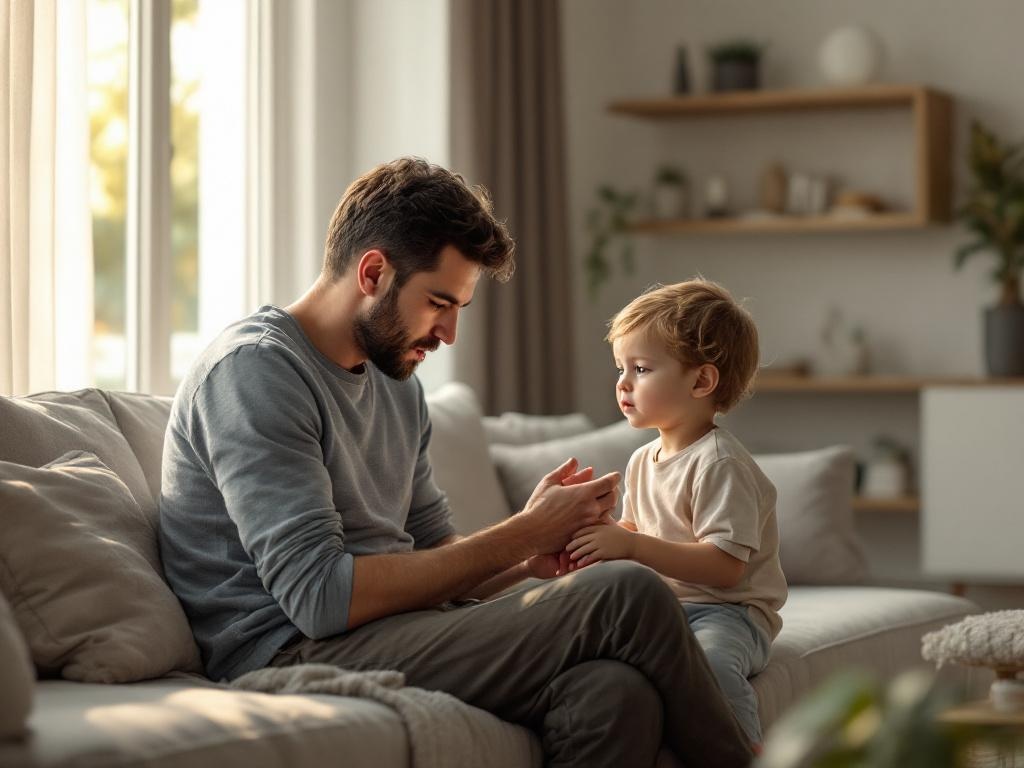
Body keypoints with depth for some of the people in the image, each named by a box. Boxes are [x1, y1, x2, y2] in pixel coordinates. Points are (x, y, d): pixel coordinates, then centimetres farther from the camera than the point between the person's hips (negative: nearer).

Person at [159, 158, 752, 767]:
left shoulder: (397, 385, 19)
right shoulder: (253, 369, -11)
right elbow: (321, 596, -19)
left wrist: (532, 559, -2)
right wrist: (522, 536, -14)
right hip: (294, 651, -8)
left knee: (617, 691, -25)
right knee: (628, 596, -19)